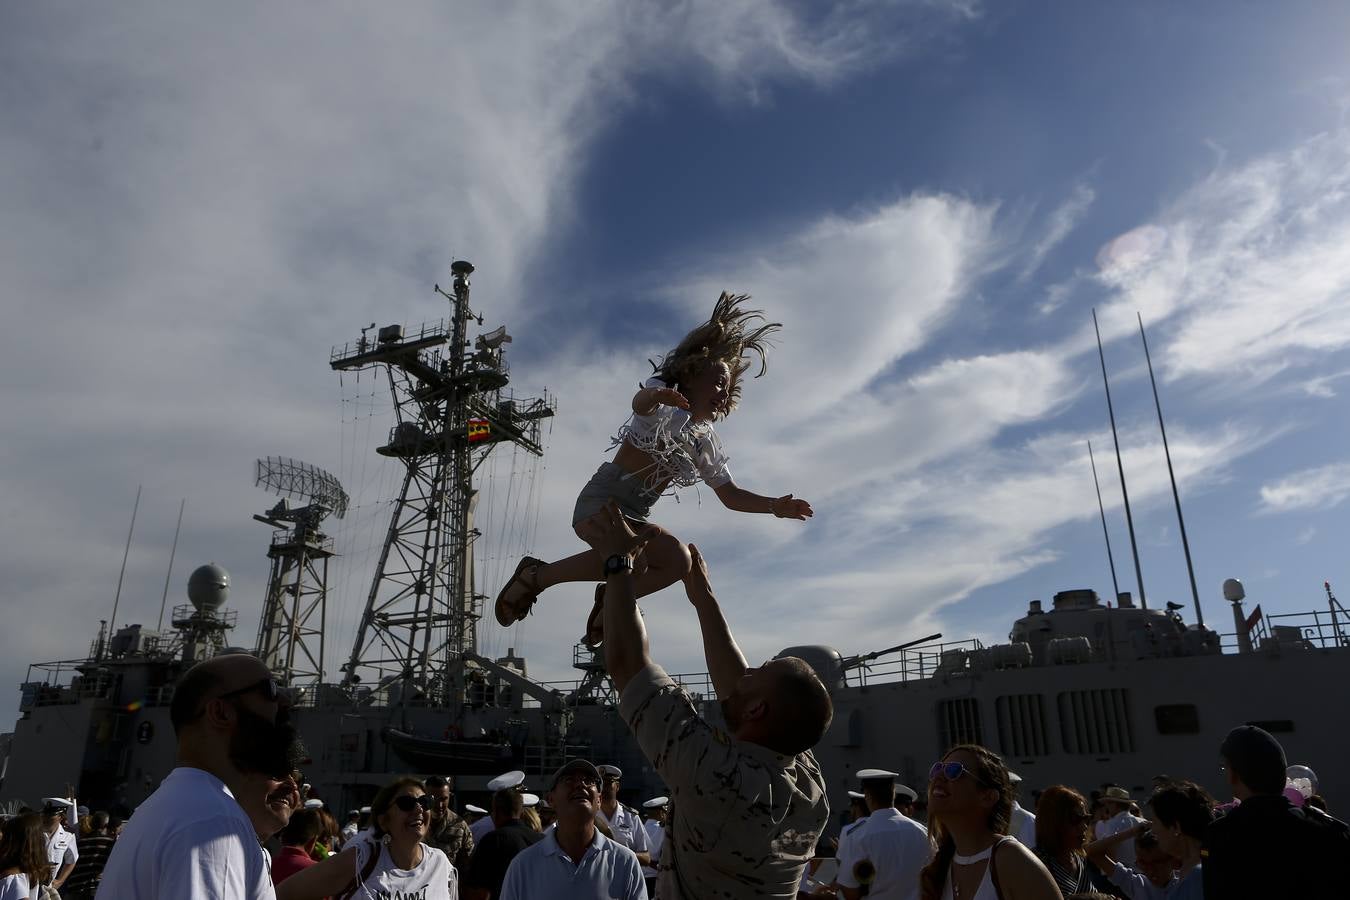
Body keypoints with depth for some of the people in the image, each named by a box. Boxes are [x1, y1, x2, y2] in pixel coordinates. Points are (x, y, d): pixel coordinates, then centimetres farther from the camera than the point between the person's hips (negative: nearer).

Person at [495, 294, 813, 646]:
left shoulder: (707, 443, 16)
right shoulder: (665, 406, -3)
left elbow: (730, 496, 18)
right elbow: (639, 404, -28)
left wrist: (774, 505, 1)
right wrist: (654, 396, -53)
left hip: (635, 517, 7)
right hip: (601, 500, -7)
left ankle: (613, 598, 6)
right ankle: (536, 575, -12)